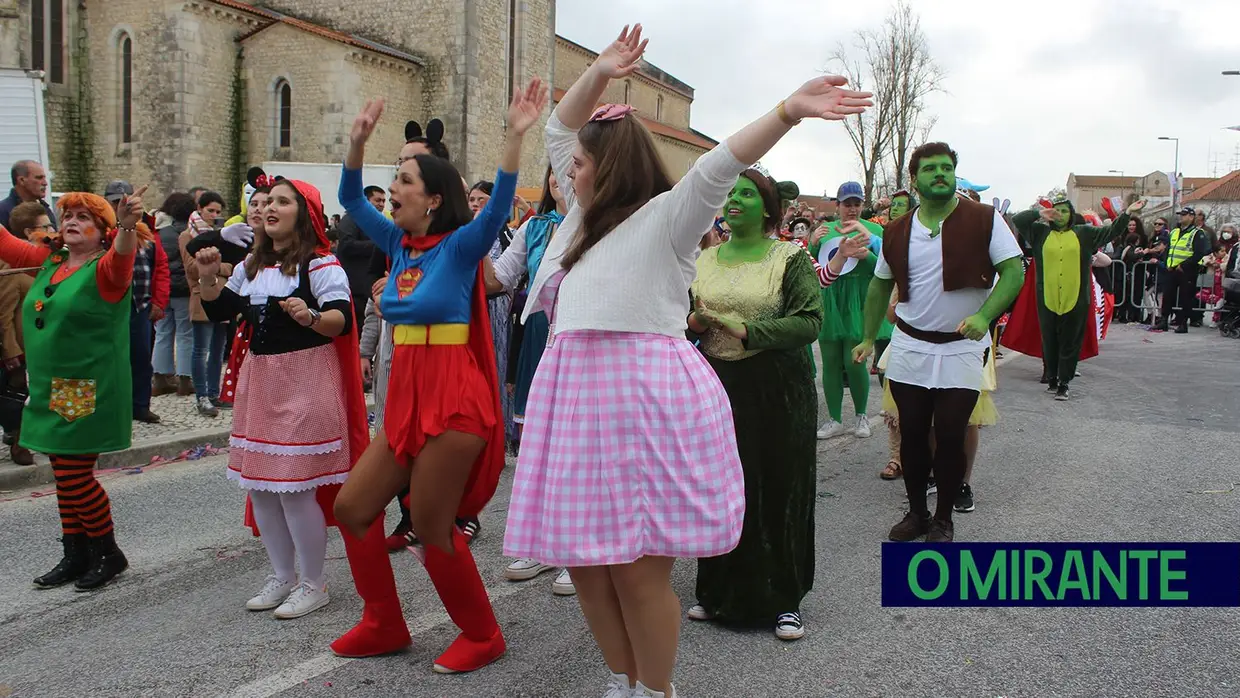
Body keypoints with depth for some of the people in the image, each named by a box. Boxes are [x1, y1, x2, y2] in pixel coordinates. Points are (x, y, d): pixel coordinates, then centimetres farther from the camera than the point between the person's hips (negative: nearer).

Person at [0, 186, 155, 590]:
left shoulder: (105, 269, -10)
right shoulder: (49, 262, 11)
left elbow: (121, 259, -31)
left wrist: (127, 226, -51)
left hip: (89, 391, -7)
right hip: (50, 390, 7)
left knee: (75, 477, -6)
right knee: (66, 476, 14)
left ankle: (109, 554, 12)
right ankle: (76, 556, 26)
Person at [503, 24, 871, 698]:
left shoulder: (665, 216, -5)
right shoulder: (584, 214, 18)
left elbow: (717, 167, -20)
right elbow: (559, 128, 24)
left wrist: (786, 112, -32)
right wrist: (600, 72, 13)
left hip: (643, 396, -8)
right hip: (577, 392, 8)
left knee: (638, 566, -4)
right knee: (584, 557, 11)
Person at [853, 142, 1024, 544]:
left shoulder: (985, 220, -6)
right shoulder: (897, 233, 5)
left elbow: (1014, 272, -11)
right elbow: (880, 286, 15)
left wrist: (984, 316, -26)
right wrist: (869, 339, 11)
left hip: (962, 349, -3)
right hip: (909, 348, 3)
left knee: (950, 435, 0)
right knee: (912, 433, 7)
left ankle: (944, 519, 18)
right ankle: (916, 512, 24)